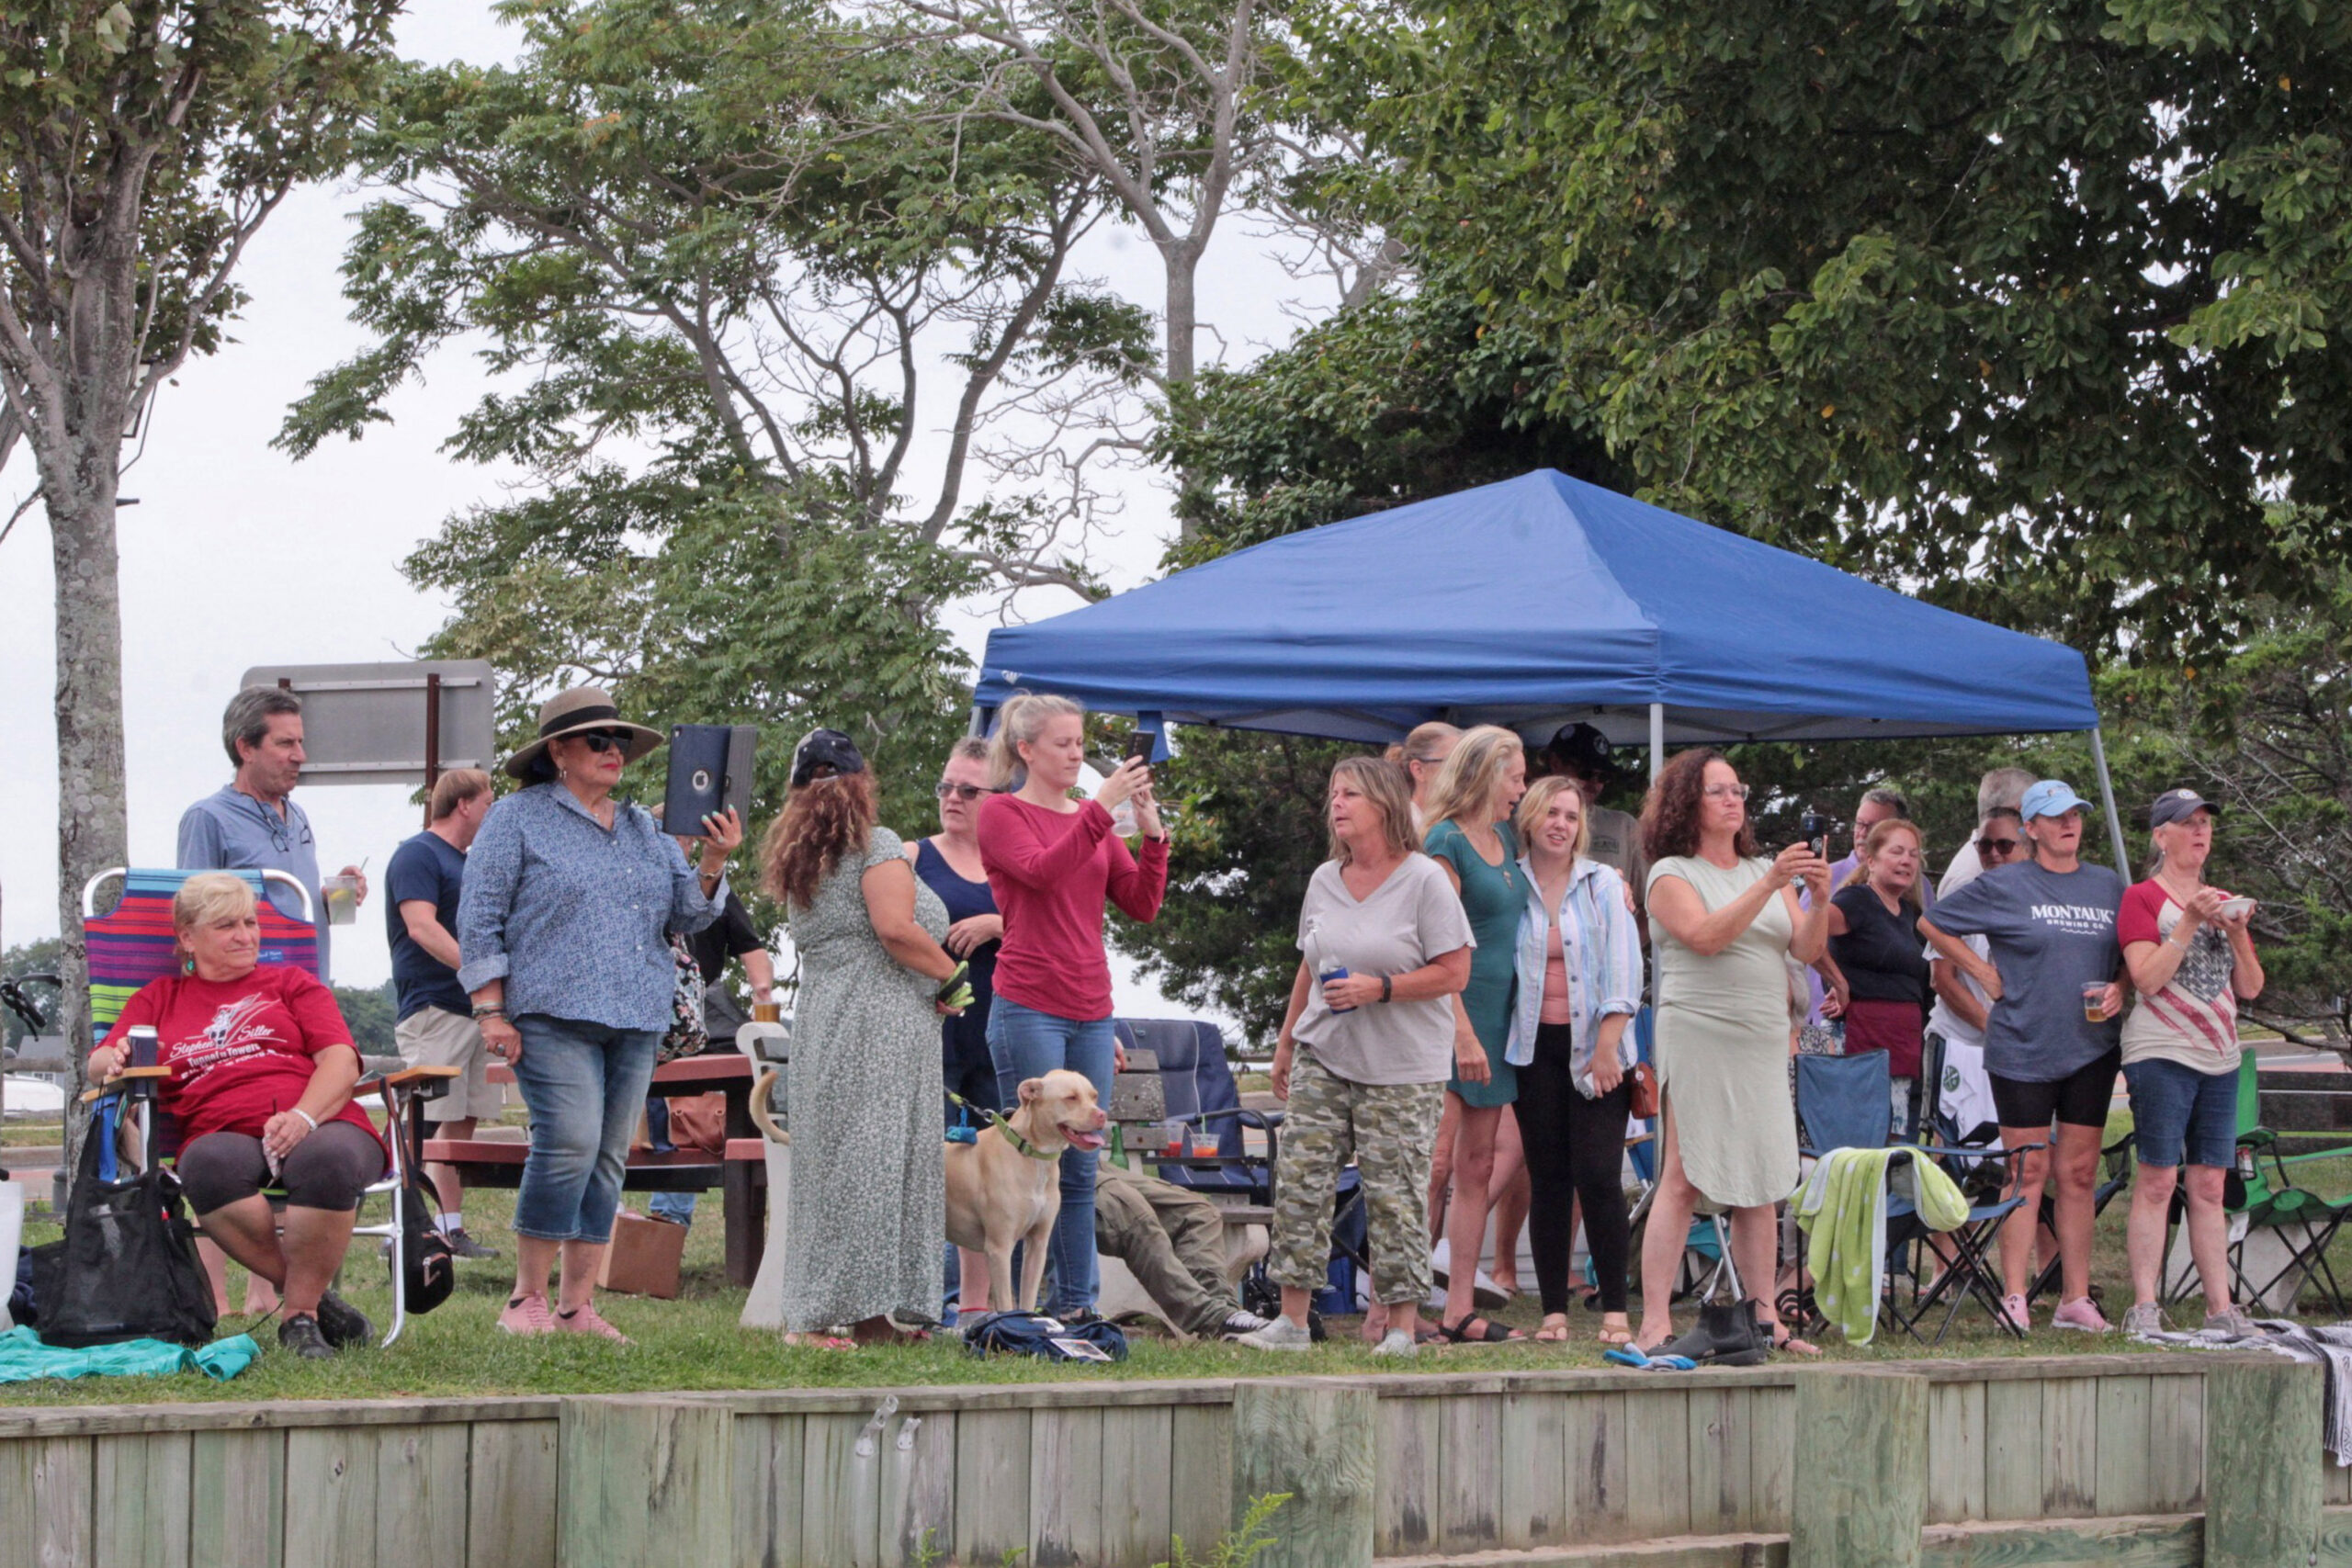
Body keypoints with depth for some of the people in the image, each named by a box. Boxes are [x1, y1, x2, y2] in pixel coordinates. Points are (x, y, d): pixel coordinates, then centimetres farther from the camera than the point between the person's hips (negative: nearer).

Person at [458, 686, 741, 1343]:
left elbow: (687, 915, 17)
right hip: (555, 1015, -6)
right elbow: (479, 919, 0)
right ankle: (528, 1297, -10)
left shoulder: (645, 828, 19)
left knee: (608, 1158, 5)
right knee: (570, 1141, -19)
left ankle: (577, 1305, 10)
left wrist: (711, 865, -3)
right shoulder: (518, 819, 4)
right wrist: (491, 1010, -8)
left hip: (637, 1018, 6)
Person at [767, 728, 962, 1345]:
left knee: (828, 1166, 8)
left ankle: (808, 1315, 6)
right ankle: (868, 1315, -11)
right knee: (875, 1161, -8)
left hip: (818, 1020, 8)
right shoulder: (877, 846, -6)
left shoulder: (797, 860, 18)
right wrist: (950, 975, -6)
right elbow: (895, 927, -18)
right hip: (881, 1022, -8)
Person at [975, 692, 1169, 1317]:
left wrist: (1151, 831, -3)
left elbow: (1143, 905, 9)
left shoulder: (1093, 822, 17)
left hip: (1090, 1013, 6)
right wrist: (1101, 807, -21)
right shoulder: (1000, 813, 1)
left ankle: (1077, 1305, 9)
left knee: (1081, 1170, 6)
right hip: (1028, 1010, -6)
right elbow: (1042, 869, -18)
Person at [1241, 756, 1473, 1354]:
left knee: (1394, 1192, -5)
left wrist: (1379, 988, -17)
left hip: (1401, 1068, -5)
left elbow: (1454, 972, -9)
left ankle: (1402, 1326, 3)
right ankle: (1292, 1319, 4)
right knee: (1300, 1182, -1)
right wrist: (1286, 1041, 22)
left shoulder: (1424, 880, -7)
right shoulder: (1324, 880, 12)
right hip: (1322, 1056, 5)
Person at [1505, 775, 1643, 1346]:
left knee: (1598, 1176, -9)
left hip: (1594, 1046, -1)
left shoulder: (1604, 884, 5)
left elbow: (1622, 969, 1)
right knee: (1548, 1178, 2)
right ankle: (1553, 1310, 5)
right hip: (1534, 1048, 1)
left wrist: (1607, 1047, -7)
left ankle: (1615, 1310, -6)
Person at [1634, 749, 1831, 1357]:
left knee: (1762, 1186, 4)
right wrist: (1769, 885, -21)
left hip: (1765, 1043, 5)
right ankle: (1655, 1323, -12)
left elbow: (1806, 950, 8)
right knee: (1684, 1181, -10)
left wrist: (1819, 900, -10)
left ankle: (1764, 1318, 9)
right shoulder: (1672, 874, 2)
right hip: (1699, 1035, -5)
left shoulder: (1765, 870, 17)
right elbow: (1706, 936, -15)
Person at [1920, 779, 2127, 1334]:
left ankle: (2075, 1299, 9)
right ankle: (2014, 1298, -2)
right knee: (2028, 1173, -5)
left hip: (2091, 1050, 4)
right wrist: (1984, 973, 1)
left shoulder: (2109, 887, 12)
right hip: (2023, 1049, -4)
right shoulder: (2004, 886, 0)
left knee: (2079, 1174, 5)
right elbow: (1932, 924, 7)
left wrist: (2121, 991, 0)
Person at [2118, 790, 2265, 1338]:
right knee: (2158, 1180, -9)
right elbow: (2148, 979, -12)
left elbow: (2250, 988, 12)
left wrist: (2237, 932, -4)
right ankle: (2143, 1308, -8)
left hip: (2219, 1058, 6)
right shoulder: (2143, 898, -1)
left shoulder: (2224, 902, 17)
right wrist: (2191, 922, -17)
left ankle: (2220, 1308, 6)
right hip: (2161, 1054, -6)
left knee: (2210, 1186, 6)